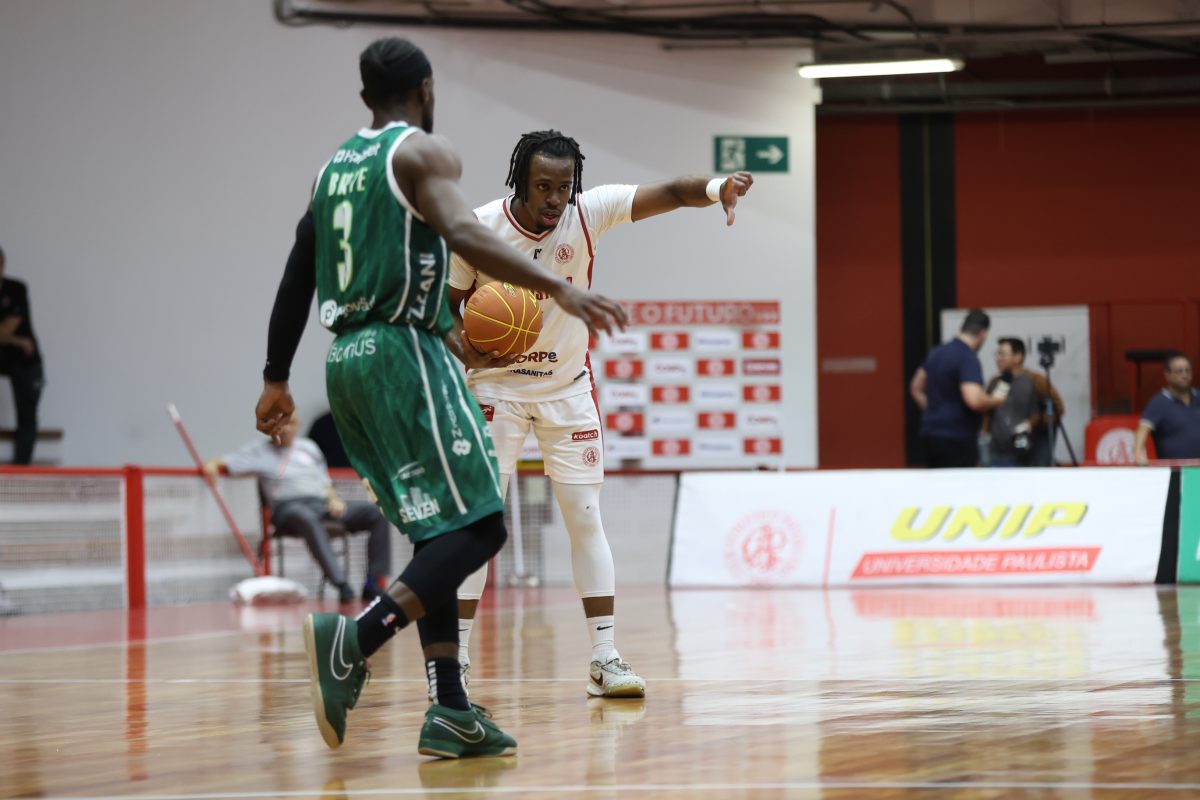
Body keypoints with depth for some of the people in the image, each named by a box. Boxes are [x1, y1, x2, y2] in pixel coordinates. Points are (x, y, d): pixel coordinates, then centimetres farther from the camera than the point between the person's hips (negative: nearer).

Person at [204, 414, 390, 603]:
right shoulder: (258, 450, 15)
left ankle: (374, 585, -17)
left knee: (377, 513, -15)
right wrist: (211, 466, -15)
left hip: (322, 503, 5)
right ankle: (341, 585, -50)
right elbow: (222, 463, 9)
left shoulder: (309, 447, 26)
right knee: (307, 518, -43)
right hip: (288, 508, -5)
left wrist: (334, 499, 6)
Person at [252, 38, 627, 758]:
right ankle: (356, 639, -29)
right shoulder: (424, 152, -3)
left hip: (347, 360, 8)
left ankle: (450, 712, 7)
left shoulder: (335, 166, 19)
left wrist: (277, 382, 28)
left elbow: (297, 280, 21)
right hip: (403, 351, -8)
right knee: (478, 525, -10)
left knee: (438, 533, 13)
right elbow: (460, 232, -22)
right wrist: (558, 288, -30)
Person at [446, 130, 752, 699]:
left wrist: (716, 188, -46)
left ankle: (605, 658, 2)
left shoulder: (588, 212, -17)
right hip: (496, 386, -2)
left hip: (567, 387, 2)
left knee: (585, 519, 0)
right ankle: (455, 659, -2)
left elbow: (671, 194, -24)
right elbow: (447, 310, -6)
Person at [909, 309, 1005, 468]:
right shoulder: (968, 359, -15)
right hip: (957, 439, -9)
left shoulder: (936, 353, 12)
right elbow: (974, 400, -27)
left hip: (930, 433, 9)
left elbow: (916, 388, 22)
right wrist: (996, 401, -8)